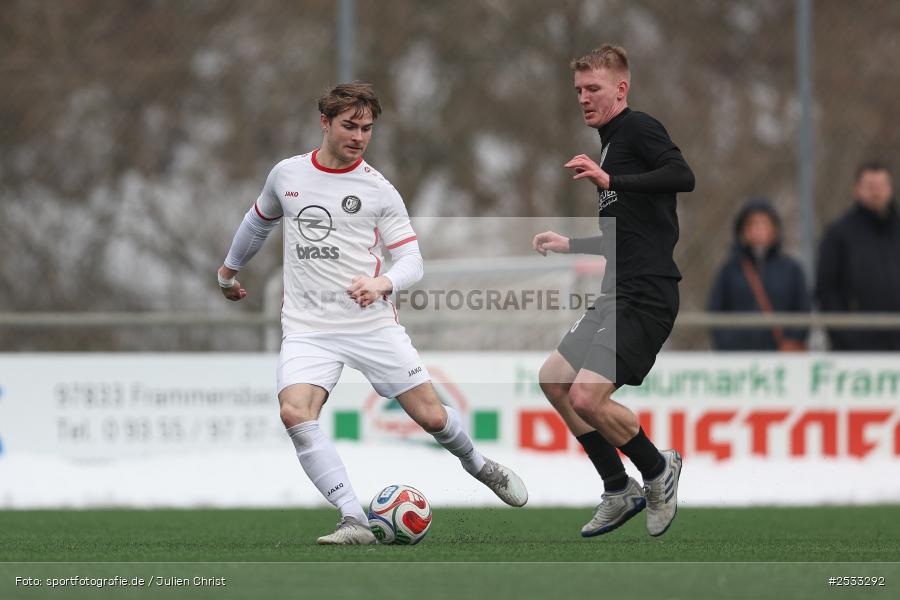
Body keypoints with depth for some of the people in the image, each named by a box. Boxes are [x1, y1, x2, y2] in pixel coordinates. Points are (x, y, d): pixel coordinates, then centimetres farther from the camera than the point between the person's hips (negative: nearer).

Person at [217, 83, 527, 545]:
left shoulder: (379, 190, 0)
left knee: (430, 415, -1)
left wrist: (384, 282, -25)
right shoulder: (287, 175, 7)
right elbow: (259, 220, 28)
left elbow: (412, 260, -3)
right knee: (295, 413, -26)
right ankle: (355, 521, -26)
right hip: (308, 329, 1)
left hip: (372, 323, -1)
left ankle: (478, 466, 35)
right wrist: (230, 269, 39)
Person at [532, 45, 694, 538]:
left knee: (587, 396, -19)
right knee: (554, 380, 16)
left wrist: (611, 180, -31)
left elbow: (682, 175, -28)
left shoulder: (638, 129, -8)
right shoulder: (611, 143, 21)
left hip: (646, 297, -11)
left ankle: (658, 470, 5)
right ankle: (619, 493, 22)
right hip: (618, 294, 11)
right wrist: (568, 244, 37)